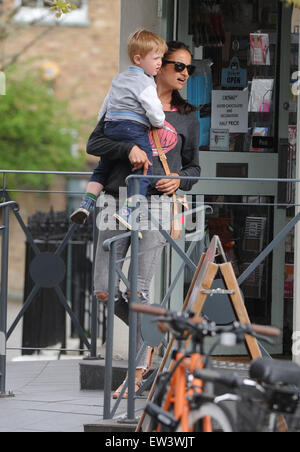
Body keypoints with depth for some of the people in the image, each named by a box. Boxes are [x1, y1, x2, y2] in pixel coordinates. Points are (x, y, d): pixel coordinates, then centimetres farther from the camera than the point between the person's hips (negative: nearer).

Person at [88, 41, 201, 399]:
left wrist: (179, 180, -3)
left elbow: (193, 167, 20)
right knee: (104, 289, -2)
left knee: (139, 290, -9)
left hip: (156, 204, -1)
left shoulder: (188, 118, 15)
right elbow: (94, 143, 3)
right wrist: (129, 148, -15)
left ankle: (138, 372, -1)